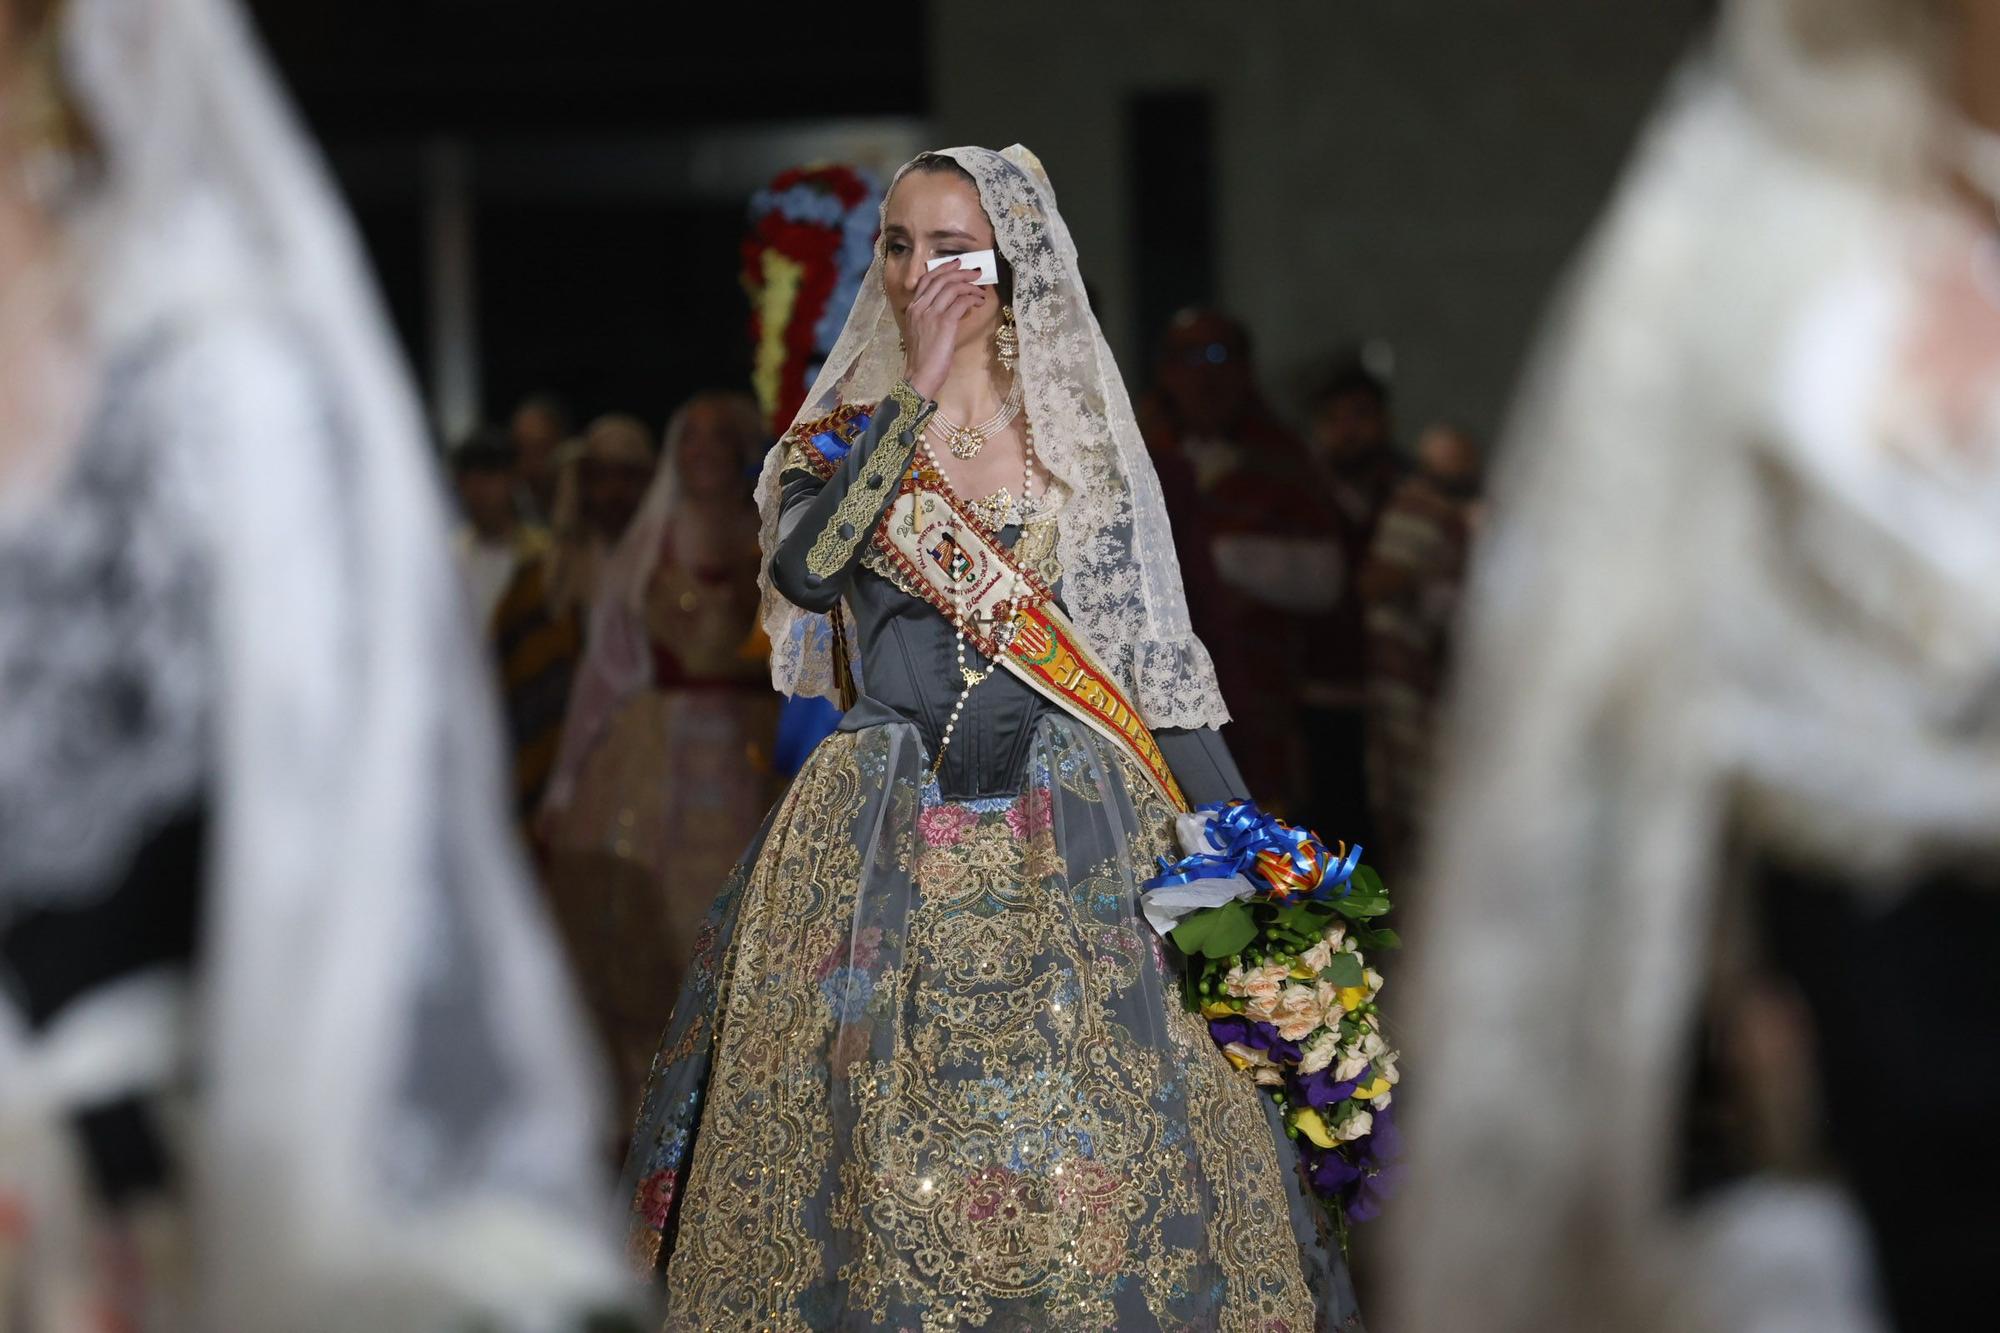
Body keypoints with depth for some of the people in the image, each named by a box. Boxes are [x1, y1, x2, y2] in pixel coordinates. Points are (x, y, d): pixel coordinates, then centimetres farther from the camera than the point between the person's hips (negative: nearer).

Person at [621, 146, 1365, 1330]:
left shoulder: (1081, 433, 6)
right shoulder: (844, 435, 7)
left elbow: (1156, 648, 5)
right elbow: (804, 573, -14)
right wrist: (918, 393, -12)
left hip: (1075, 838, 0)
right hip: (882, 849, 0)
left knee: (1098, 1146, -6)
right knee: (891, 1137, -3)